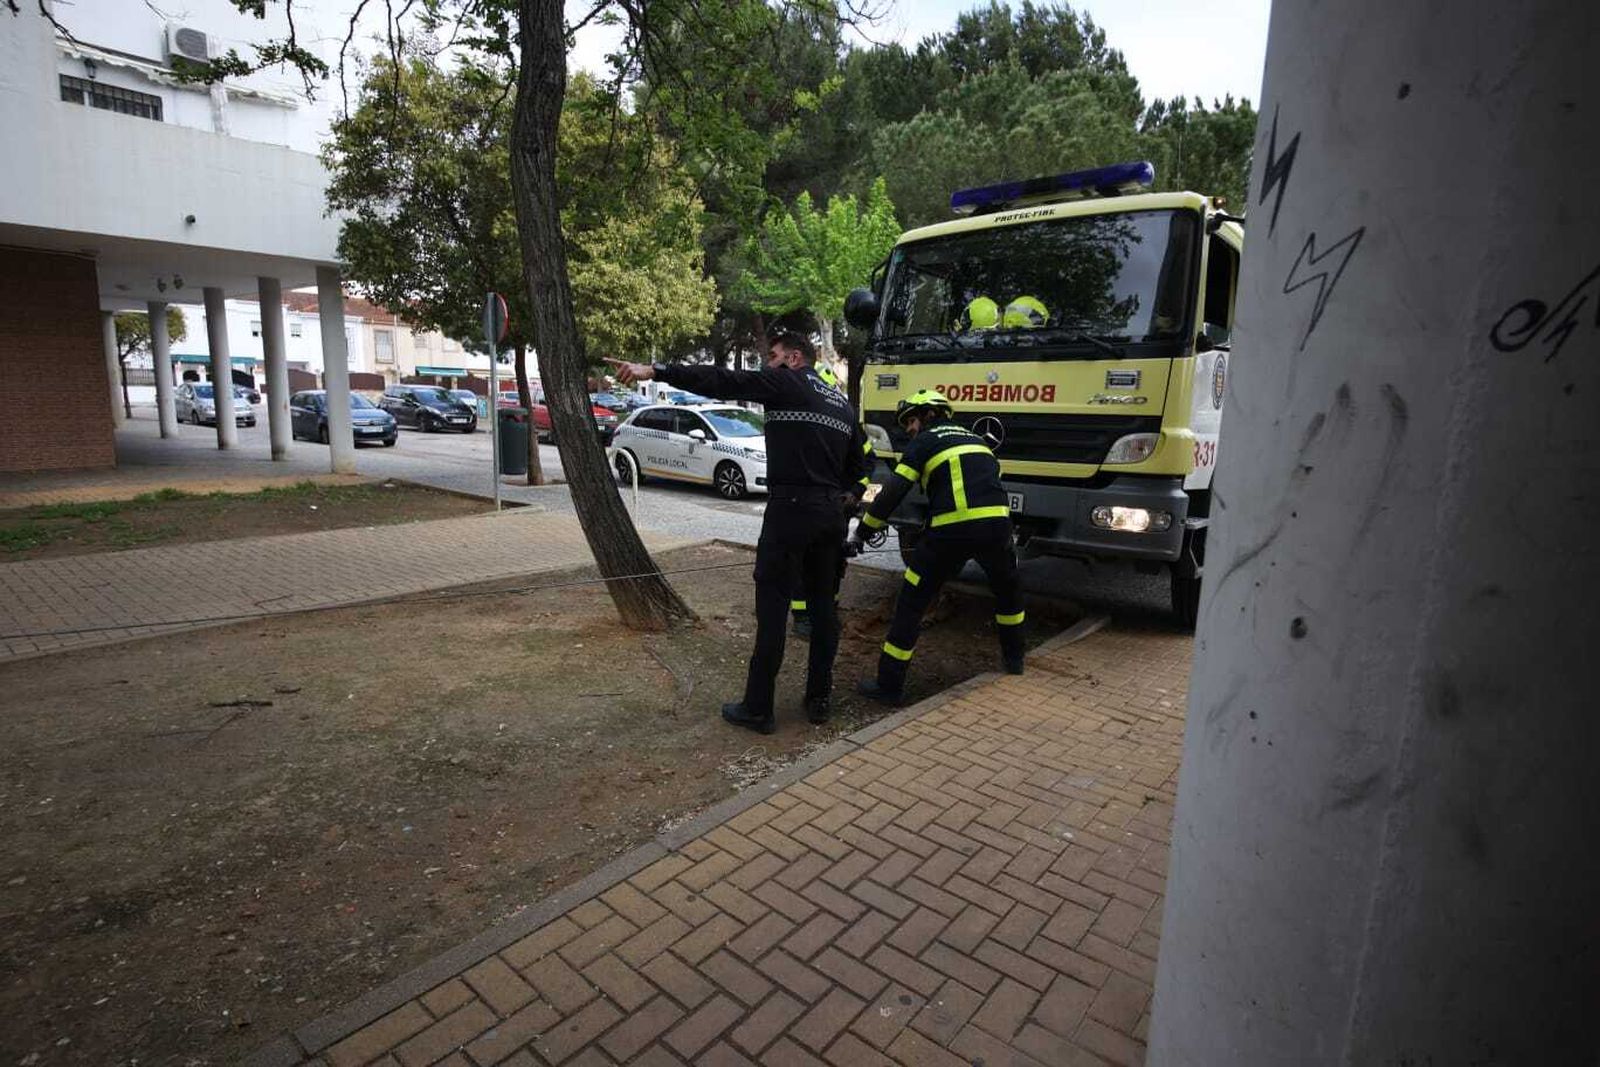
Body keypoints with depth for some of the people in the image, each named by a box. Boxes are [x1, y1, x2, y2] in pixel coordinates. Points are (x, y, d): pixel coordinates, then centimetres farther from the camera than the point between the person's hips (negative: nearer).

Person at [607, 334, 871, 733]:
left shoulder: (786, 382, -3)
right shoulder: (841, 401, 20)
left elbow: (720, 382, -12)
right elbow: (857, 464, 22)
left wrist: (656, 371, -13)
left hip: (792, 508, -7)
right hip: (833, 513, 8)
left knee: (773, 606, -2)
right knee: (822, 603, 14)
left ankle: (757, 708, 5)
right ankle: (819, 699, 22)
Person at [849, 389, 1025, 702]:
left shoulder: (924, 442, 9)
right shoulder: (976, 439, 27)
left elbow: (893, 493, 0)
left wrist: (861, 534, 5)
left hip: (951, 531, -5)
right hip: (996, 524, 5)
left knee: (911, 604, 5)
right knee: (1008, 590, 32)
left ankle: (889, 684, 7)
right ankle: (1014, 659, 44)